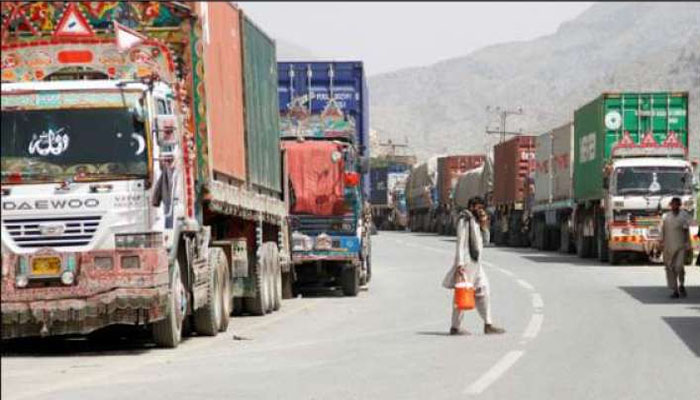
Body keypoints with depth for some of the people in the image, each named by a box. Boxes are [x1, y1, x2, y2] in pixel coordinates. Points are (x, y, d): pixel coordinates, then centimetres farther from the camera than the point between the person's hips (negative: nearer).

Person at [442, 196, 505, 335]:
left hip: (475, 264, 10)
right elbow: (461, 242, -17)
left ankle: (488, 325, 9)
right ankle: (455, 327, -2)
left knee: (482, 293, 7)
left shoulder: (474, 221, 18)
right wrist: (460, 263, -24)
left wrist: (483, 227, 5)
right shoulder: (464, 220, -10)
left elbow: (482, 241, 21)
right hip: (466, 263, -10)